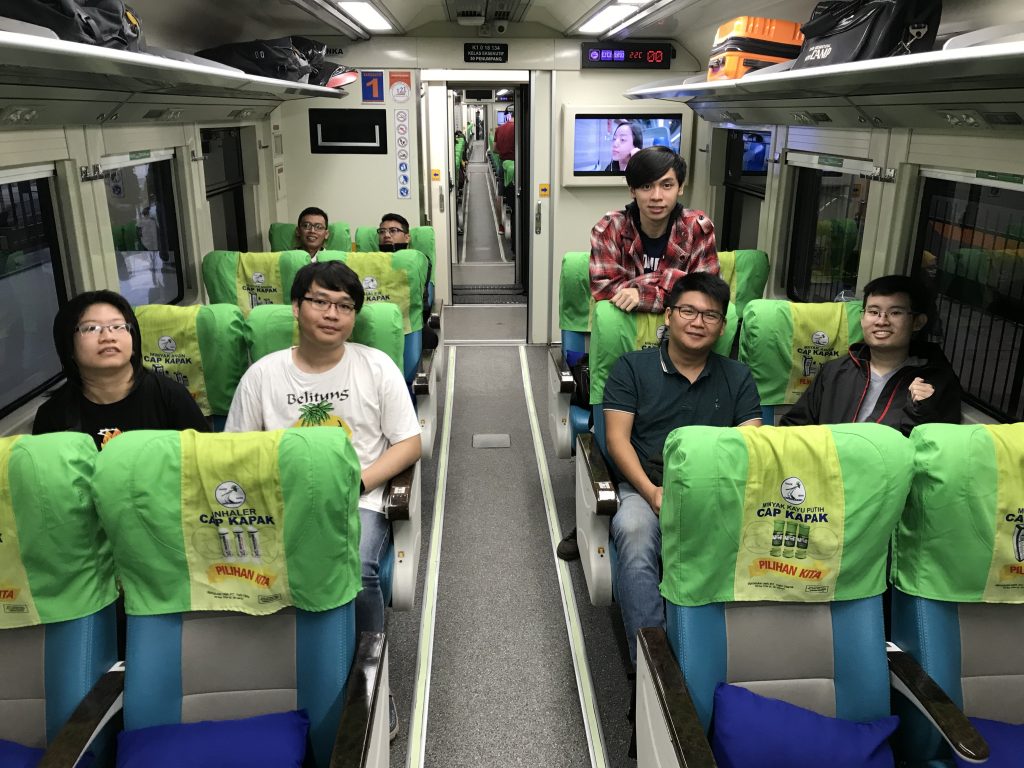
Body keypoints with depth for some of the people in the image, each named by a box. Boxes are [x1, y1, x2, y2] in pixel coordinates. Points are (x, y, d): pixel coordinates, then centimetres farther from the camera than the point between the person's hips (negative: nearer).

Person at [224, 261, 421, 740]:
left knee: (356, 573, -31)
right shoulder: (263, 374, 7)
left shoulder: (376, 367, 3)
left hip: (357, 502, -1)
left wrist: (355, 482, -14)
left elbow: (409, 444, 1)